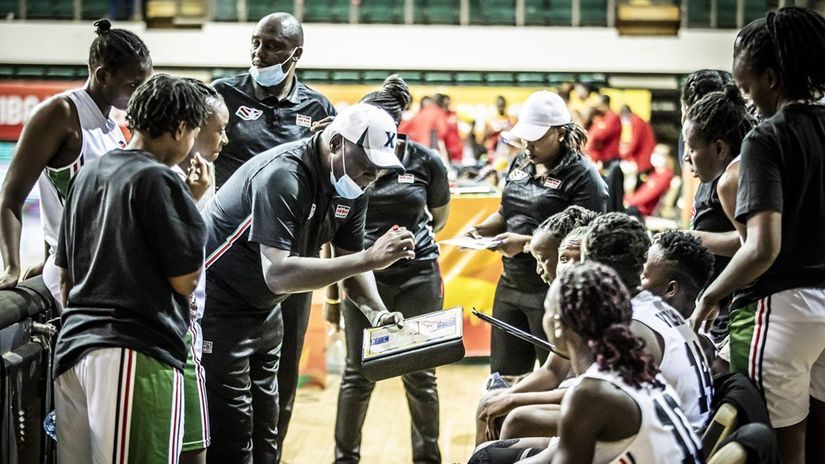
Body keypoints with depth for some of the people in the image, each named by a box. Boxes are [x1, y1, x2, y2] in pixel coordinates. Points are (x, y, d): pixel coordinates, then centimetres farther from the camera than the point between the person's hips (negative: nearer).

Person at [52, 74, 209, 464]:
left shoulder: (87, 174, 14)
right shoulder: (157, 179, -9)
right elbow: (185, 280, -8)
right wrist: (195, 205, 2)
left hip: (73, 346, 8)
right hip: (136, 351, -8)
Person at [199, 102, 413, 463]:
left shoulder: (351, 188, -2)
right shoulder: (283, 175, -29)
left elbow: (350, 259, 7)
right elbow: (277, 274, -37)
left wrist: (377, 312, -12)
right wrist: (368, 259, -40)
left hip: (264, 311, 9)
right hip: (218, 308, -9)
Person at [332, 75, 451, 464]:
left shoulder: (426, 161, -4)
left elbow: (440, 215, 15)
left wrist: (416, 236, 0)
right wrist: (331, 288, 8)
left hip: (418, 275, 0)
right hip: (364, 274, 0)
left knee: (419, 373, 5)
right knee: (359, 373, 4)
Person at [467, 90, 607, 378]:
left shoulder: (582, 176, -12)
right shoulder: (521, 163, 12)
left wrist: (526, 243, -24)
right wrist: (481, 230, 3)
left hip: (554, 292, -7)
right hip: (510, 286, 8)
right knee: (502, 377, 12)